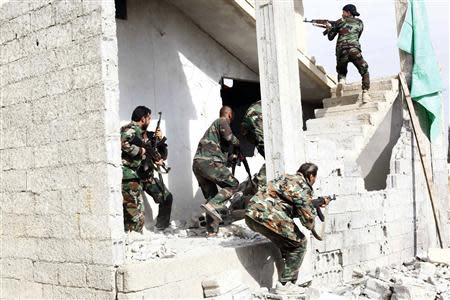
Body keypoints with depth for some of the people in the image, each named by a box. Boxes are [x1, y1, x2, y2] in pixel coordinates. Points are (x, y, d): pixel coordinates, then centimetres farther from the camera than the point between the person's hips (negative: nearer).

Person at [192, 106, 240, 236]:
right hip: (209, 161, -9)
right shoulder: (222, 121, 5)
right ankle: (212, 205, -20)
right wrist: (239, 143, 10)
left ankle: (212, 230, 5)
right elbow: (229, 138, -10)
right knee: (233, 184, -1)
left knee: (211, 195, 11)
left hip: (197, 163, 9)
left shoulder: (214, 123, 33)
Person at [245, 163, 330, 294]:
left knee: (287, 242, 25)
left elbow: (296, 207, 33)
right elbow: (307, 218, -6)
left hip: (252, 213, 9)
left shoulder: (286, 177, 25)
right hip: (267, 215, -9)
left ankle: (286, 278, 29)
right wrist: (311, 225, 17)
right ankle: (285, 283, 7)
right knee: (299, 243, 6)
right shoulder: (303, 188, -2)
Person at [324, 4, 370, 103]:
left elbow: (330, 37, 19)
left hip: (341, 51, 0)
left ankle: (341, 81, -10)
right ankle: (365, 93, -8)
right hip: (354, 50, 0)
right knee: (365, 72, 14)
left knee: (341, 72, 25)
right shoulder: (359, 22, 21)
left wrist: (329, 27, 39)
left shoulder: (340, 21, 15)